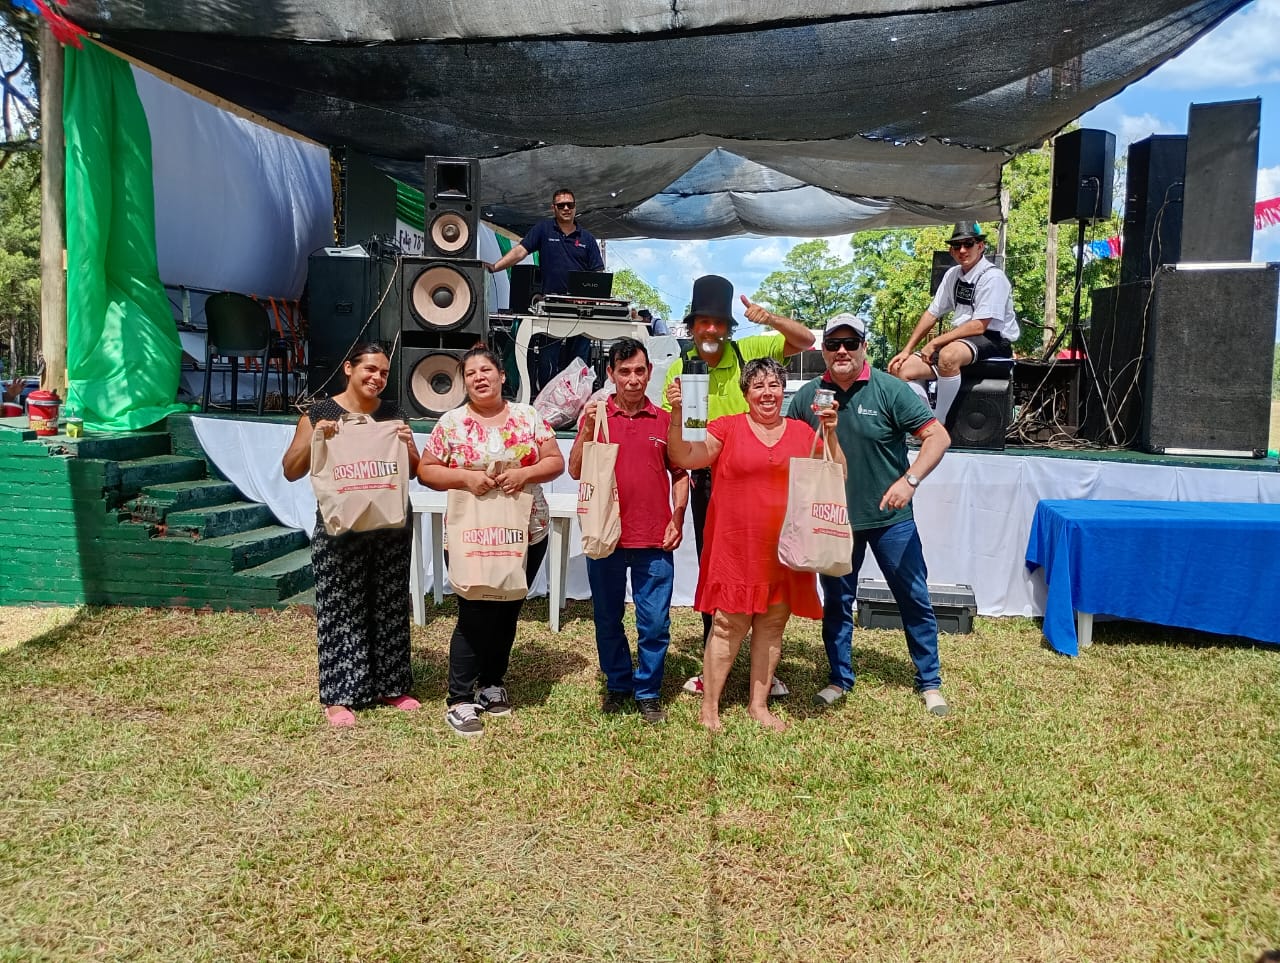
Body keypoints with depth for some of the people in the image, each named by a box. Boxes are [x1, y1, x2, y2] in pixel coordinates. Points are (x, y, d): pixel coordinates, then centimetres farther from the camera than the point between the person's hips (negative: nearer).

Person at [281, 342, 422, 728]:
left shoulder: (393, 413, 7)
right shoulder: (320, 414, -3)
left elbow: (414, 472, 9)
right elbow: (290, 471, -3)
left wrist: (407, 445, -11)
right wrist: (314, 439, -19)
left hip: (392, 525, 3)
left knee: (389, 606, 10)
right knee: (340, 610, 0)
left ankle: (390, 685, 23)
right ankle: (338, 696, 9)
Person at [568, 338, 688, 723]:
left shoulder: (664, 419, 5)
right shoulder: (596, 415, 2)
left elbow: (680, 474, 9)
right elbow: (576, 471, -5)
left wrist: (677, 518, -2)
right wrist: (587, 430, -18)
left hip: (654, 540, 0)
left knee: (655, 623, 3)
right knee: (608, 619, 12)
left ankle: (648, 692, 19)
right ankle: (617, 685, 30)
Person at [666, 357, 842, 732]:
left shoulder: (802, 431, 10)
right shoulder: (728, 427, 0)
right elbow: (683, 458, -8)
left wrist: (830, 433, -5)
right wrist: (677, 414, -22)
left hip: (784, 549, 4)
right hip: (737, 547, -3)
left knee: (772, 624, 10)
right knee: (728, 626, -2)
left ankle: (759, 704, 24)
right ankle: (709, 707, 11)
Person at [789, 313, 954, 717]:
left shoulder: (889, 389, -11)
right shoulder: (807, 396, -1)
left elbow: (938, 436, -14)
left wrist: (909, 480, -27)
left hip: (889, 518, -2)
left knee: (914, 599, 6)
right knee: (836, 602, 14)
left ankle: (929, 682, 22)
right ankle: (839, 678, 31)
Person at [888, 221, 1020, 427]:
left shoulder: (993, 277, -12)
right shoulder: (953, 275, 10)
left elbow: (979, 326, -18)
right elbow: (932, 313, 14)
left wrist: (934, 343, -16)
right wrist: (907, 350, 6)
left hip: (994, 340, -8)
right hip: (959, 338, 8)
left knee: (948, 355, -40)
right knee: (902, 368, -8)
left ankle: (939, 424, -28)